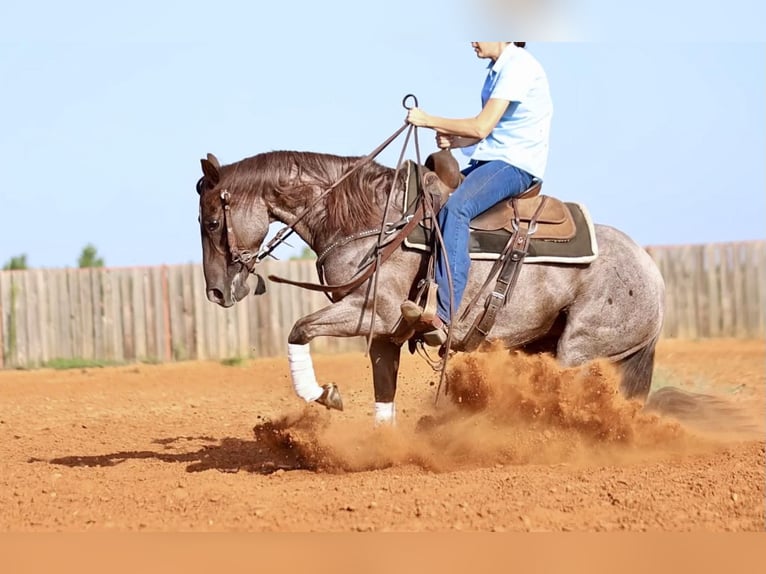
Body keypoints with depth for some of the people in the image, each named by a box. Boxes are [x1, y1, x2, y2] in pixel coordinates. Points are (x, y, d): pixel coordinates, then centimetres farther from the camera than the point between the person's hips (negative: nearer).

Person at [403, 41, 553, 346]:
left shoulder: (518, 66, -13)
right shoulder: (498, 69, 17)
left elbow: (481, 127, -18)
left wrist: (428, 120, -11)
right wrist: (454, 140, 0)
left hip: (517, 165, -11)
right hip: (487, 160, 11)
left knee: (455, 208, -32)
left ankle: (443, 316, -41)